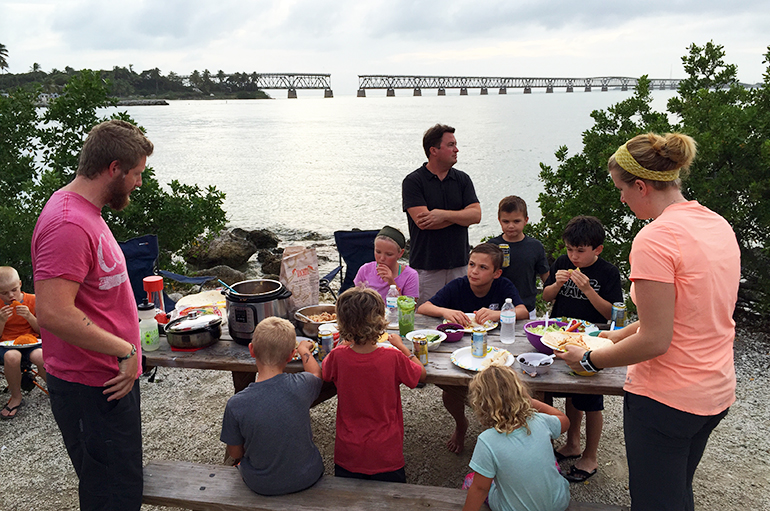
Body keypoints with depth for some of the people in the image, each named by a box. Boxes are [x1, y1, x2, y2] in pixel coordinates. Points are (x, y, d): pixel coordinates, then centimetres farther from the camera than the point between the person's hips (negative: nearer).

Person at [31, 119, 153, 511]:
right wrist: (126, 350, -23)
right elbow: (53, 313, -31)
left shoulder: (85, 212, 11)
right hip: (92, 390, -10)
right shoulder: (67, 224, -23)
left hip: (109, 378, 10)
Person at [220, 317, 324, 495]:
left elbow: (235, 453, -9)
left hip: (262, 486, 0)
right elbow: (315, 372, 3)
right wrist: (304, 350, 22)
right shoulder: (301, 385, -24)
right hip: (307, 477, 1)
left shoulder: (236, 404, -26)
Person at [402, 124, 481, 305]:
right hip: (426, 267, -4)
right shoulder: (412, 181, -4)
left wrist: (444, 214, -16)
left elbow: (476, 215, -2)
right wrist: (460, 215, -6)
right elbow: (422, 221, -16)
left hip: (459, 264, 4)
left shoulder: (462, 179, 9)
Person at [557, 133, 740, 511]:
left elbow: (655, 341, -23)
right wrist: (621, 335, 19)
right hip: (715, 393, 9)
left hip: (664, 399, -8)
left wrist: (590, 359, -9)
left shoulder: (654, 239, -22)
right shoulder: (719, 225, 5)